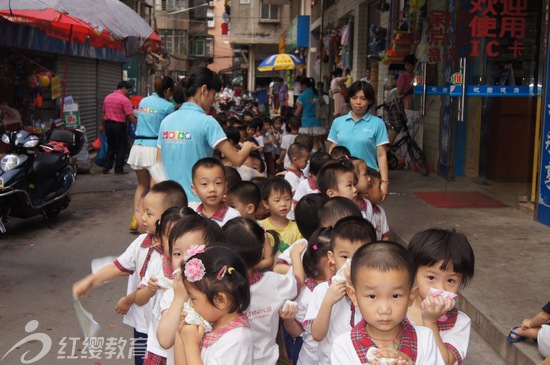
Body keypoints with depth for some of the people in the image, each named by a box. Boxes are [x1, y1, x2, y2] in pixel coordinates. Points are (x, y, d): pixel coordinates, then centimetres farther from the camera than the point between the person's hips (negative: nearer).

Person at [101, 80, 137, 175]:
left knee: (111, 146, 16)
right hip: (119, 125, -6)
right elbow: (130, 116, -17)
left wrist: (102, 125, 25)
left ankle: (107, 168, 15)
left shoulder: (107, 98, 10)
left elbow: (103, 113, 16)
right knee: (121, 148, 4)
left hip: (108, 124, 7)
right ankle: (119, 169, 5)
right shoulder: (125, 100, -12)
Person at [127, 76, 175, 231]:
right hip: (155, 148, -5)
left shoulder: (143, 101, 11)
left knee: (142, 184, 17)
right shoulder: (168, 106, -7)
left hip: (138, 146, 5)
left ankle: (136, 218, 6)